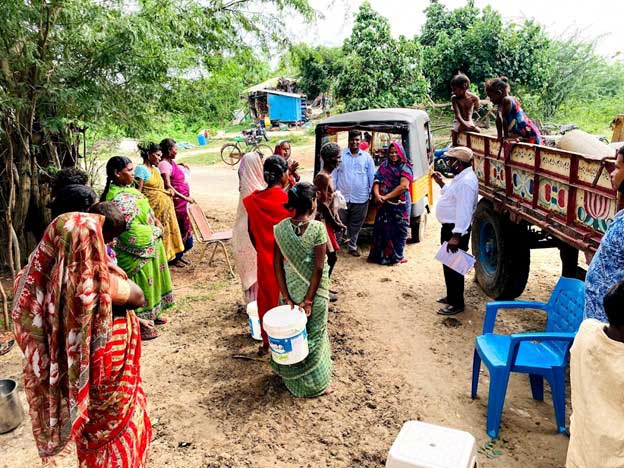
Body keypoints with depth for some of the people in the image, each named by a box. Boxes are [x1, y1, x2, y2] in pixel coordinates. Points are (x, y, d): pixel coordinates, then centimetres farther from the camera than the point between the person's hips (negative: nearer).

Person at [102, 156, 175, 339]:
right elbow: (133, 230, -28)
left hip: (149, 247, 9)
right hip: (138, 251, -9)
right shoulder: (118, 198, -26)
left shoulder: (127, 189, 4)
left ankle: (151, 314, 40)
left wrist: (155, 221, -1)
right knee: (140, 285, 4)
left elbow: (144, 211, 17)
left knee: (149, 282, 22)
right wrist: (157, 231, -13)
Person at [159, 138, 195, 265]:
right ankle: (175, 258, 14)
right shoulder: (164, 164, -16)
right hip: (176, 201, -9)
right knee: (178, 230, 1)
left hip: (184, 201, 9)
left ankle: (179, 256, 28)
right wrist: (184, 197, -27)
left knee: (185, 229, 15)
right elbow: (167, 186, -25)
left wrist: (179, 165, 18)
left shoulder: (171, 162, 11)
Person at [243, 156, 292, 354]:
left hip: (264, 260, 4)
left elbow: (251, 231, 4)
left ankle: (266, 342, 30)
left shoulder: (253, 200, -5)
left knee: (266, 298, 18)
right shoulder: (287, 200, -17)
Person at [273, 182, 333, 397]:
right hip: (313, 290, -3)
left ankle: (290, 374, 39)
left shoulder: (281, 228, -8)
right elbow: (318, 267, -19)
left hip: (290, 289, 3)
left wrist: (287, 297, -4)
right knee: (313, 333, 13)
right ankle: (315, 382, 27)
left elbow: (277, 265, -8)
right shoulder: (318, 228, -18)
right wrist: (308, 300, -13)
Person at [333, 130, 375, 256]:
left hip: (361, 199, 1)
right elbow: (334, 174, 6)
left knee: (356, 225, 11)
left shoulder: (367, 157, 6)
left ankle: (352, 246, 25)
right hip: (342, 197, -1)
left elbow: (372, 177, 8)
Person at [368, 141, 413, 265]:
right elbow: (377, 181, 5)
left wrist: (386, 196, -15)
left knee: (398, 230, 4)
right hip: (384, 204, 3)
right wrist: (377, 194, -15)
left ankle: (396, 256, 16)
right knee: (381, 228, 7)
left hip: (400, 205, -3)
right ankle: (378, 254, 19)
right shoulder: (384, 165, 10)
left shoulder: (405, 168, -3)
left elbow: (404, 186, -14)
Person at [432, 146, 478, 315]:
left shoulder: (466, 181, -22)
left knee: (453, 266, -3)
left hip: (456, 230, -11)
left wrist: (456, 236, -30)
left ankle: (457, 304, 8)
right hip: (450, 227, 11)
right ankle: (451, 296, 34)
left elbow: (464, 211, -27)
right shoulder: (461, 178, 12)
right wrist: (441, 183, 19)